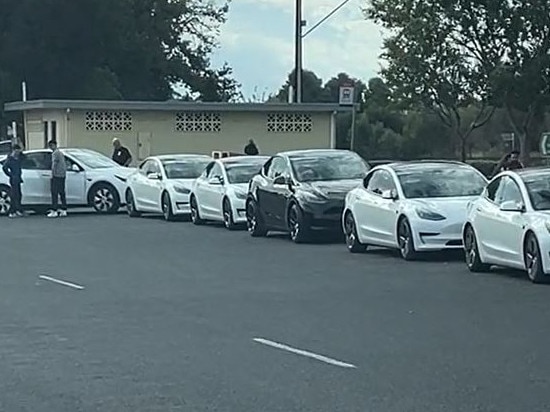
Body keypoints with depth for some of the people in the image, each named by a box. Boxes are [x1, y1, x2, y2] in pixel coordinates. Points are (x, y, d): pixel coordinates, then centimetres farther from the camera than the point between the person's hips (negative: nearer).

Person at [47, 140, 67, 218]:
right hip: (63, 175, 10)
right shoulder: (60, 152, 20)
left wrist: (52, 174, -11)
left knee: (54, 193, -9)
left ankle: (54, 211, -12)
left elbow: (54, 164, -15)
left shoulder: (55, 153, -10)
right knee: (62, 193, 10)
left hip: (57, 176, -10)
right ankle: (64, 210, 10)